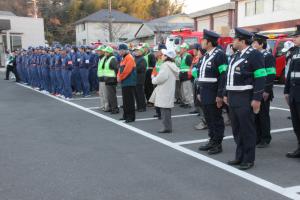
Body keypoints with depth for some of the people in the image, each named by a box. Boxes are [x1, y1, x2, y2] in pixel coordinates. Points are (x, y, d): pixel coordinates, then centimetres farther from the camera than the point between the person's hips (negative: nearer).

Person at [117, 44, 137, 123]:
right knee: (125, 100, 15)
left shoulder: (129, 58, -13)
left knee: (129, 100, -7)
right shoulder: (124, 58, 18)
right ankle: (126, 115, 24)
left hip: (129, 83, -10)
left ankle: (131, 117, -2)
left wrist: (120, 78, -11)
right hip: (124, 83, 10)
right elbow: (120, 69, 19)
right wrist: (118, 76, 2)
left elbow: (127, 70, -21)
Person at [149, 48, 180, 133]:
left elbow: (161, 78, -23)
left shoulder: (165, 65, -15)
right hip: (169, 90, 10)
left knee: (164, 109, -6)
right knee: (167, 109, 15)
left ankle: (167, 127, -3)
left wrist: (154, 79, -4)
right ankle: (168, 126, 21)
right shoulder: (172, 65, 14)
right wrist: (156, 79, 16)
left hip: (164, 91, -10)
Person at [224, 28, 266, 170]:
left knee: (247, 129, 1)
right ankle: (239, 157, 24)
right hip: (233, 99, 8)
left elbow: (260, 78, -15)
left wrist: (257, 99, -18)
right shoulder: (236, 55, 16)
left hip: (245, 99, -8)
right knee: (236, 129, 13)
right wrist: (226, 94, 19)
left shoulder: (254, 54, -10)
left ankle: (249, 159, 11)